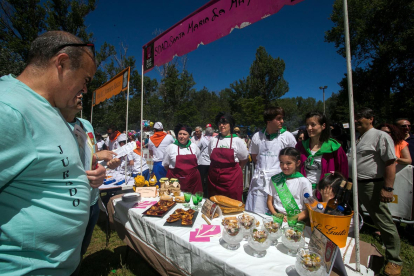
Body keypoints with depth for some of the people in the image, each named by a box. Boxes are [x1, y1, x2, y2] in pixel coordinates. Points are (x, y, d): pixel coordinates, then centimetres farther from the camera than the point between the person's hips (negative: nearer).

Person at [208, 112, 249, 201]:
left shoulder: (237, 141, -1)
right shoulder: (213, 140, 6)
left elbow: (244, 159, 9)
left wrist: (236, 170, 9)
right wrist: (218, 168, 10)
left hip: (232, 178, -2)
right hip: (214, 177, 3)